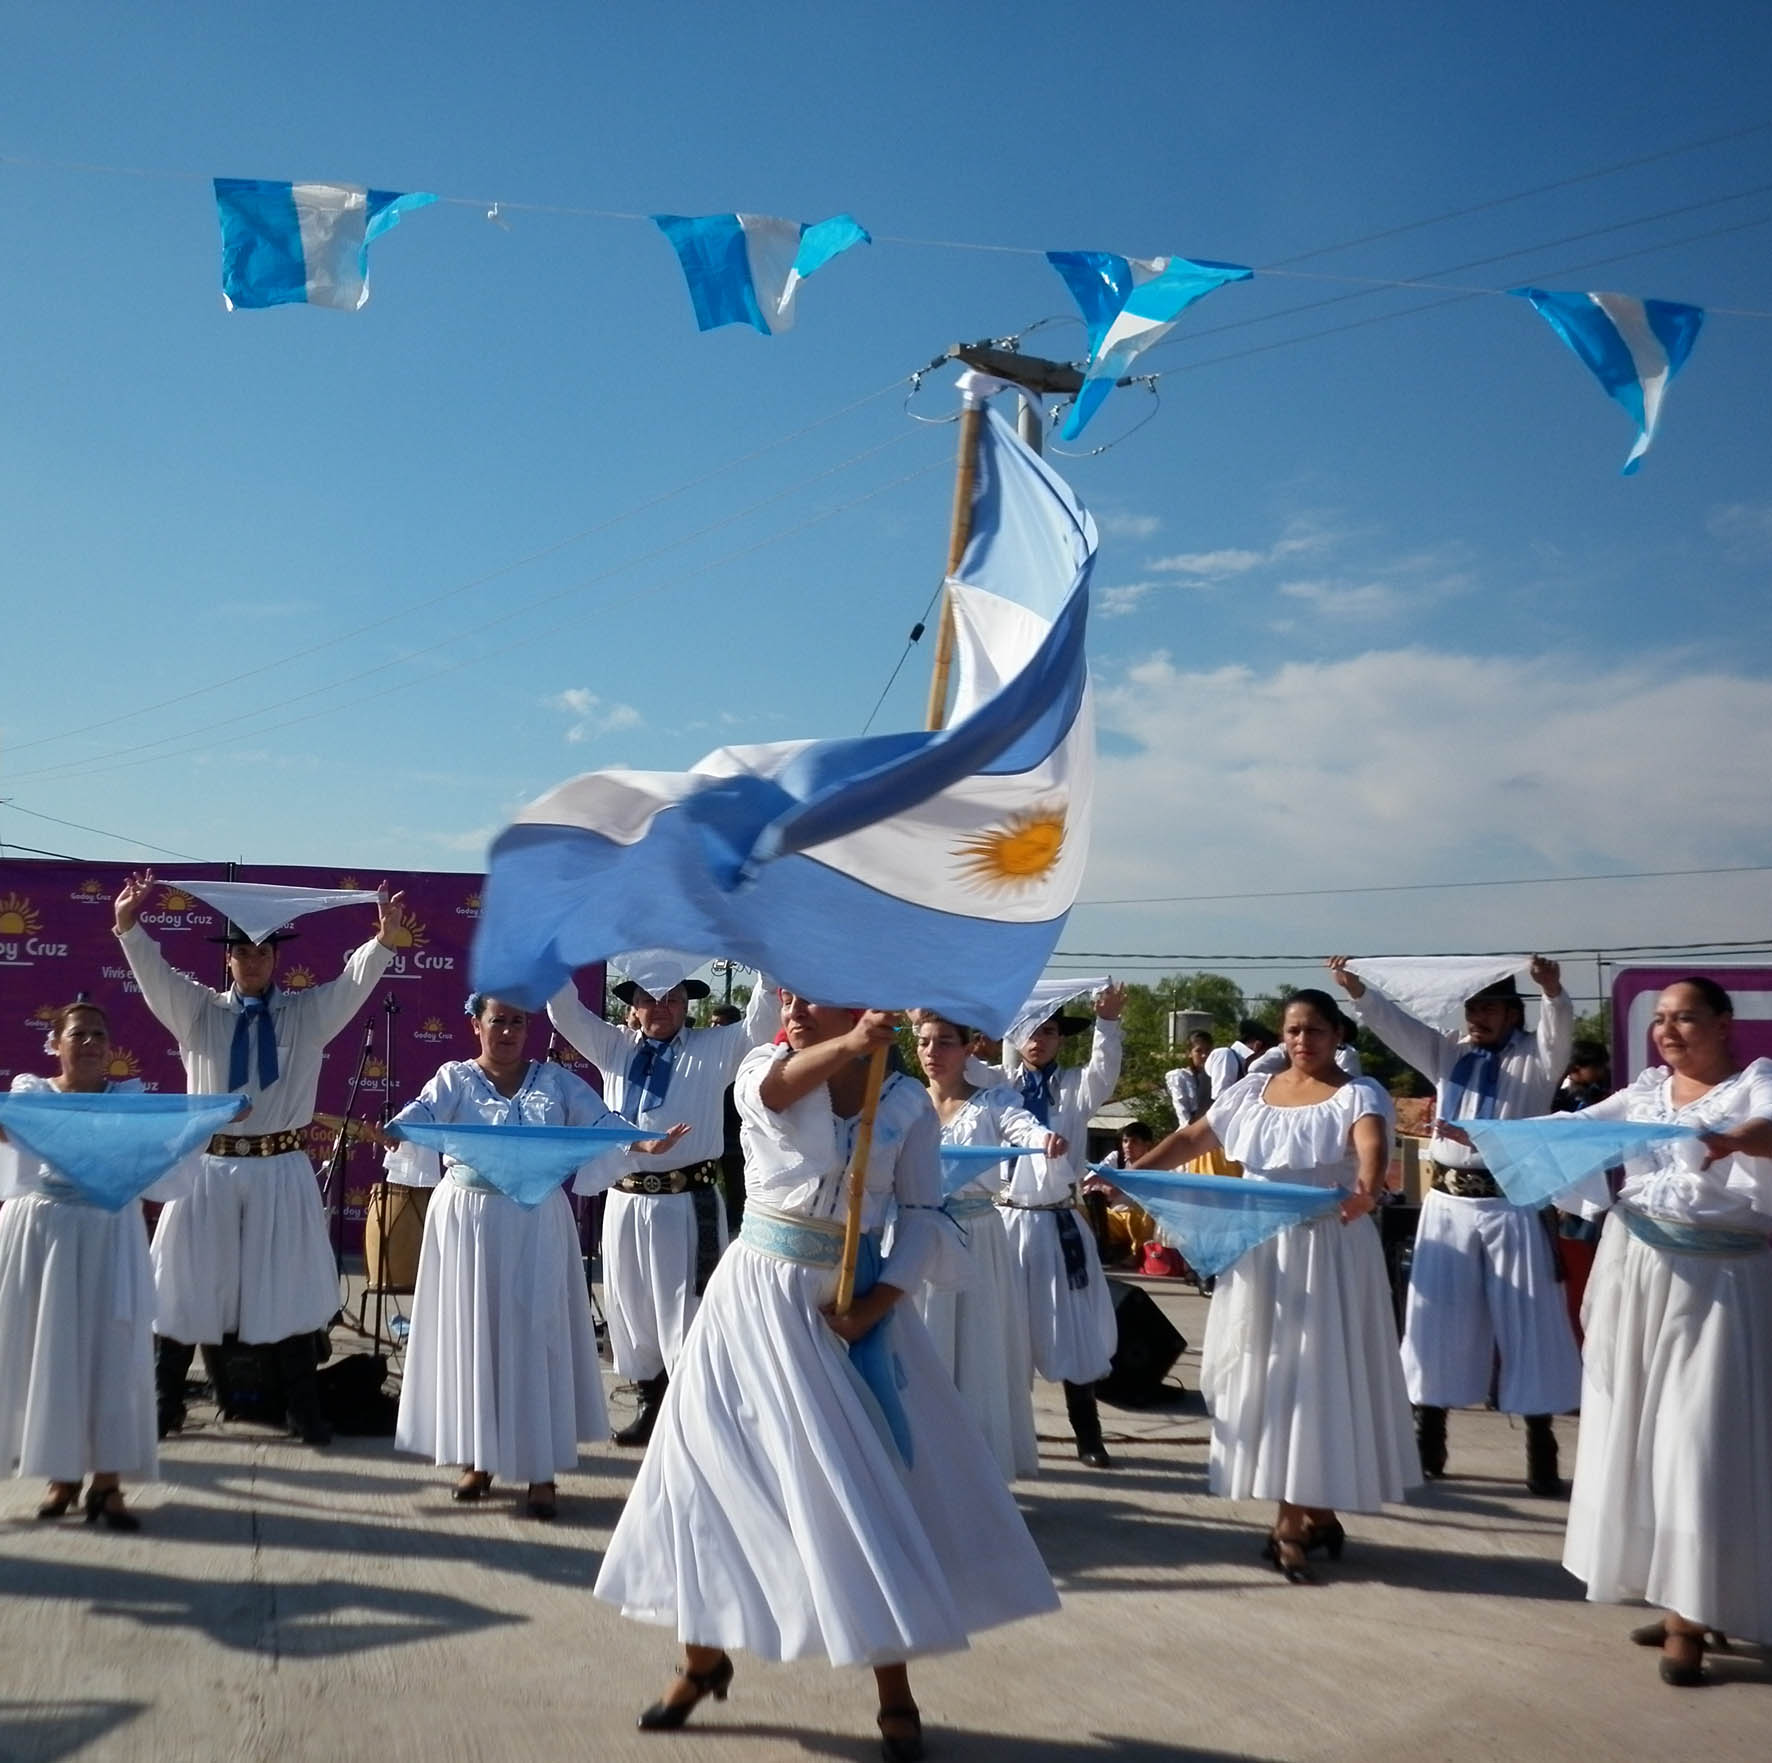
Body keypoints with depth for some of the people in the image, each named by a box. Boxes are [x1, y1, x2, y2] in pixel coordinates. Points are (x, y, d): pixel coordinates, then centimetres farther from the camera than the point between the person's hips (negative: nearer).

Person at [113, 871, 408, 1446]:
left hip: (281, 1171, -1)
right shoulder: (198, 1010, 5)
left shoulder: (309, 1012, 3)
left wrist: (385, 938, -28)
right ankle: (165, 1403, 23)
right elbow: (154, 973, -8)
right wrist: (127, 925, -25)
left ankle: (304, 1410, 14)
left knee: (290, 1289, 5)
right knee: (183, 1285, 7)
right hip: (209, 1167, 1)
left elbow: (354, 981, -11)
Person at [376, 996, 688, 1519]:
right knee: (472, 1333, 6)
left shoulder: (555, 1079, 4)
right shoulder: (456, 1078, 1)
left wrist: (642, 1141, -26)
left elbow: (601, 1121, -7)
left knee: (537, 1333, 1)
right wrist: (392, 1133, -41)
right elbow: (423, 1112, -18)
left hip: (537, 1221, 0)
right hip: (469, 1219, 0)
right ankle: (476, 1458, 21)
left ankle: (541, 1468, 10)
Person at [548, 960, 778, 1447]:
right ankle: (652, 1404, 29)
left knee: (686, 1311, -1)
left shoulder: (714, 1049, 1)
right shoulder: (613, 1048, 11)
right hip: (625, 1200, 5)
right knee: (630, 1307, 14)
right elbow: (565, 1010, 5)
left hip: (687, 1202, -4)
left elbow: (761, 1022, -12)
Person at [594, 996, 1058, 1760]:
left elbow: (923, 1216, -3)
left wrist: (878, 1300, -17)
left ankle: (894, 1691, 18)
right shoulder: (765, 1070, -5)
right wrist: (850, 1046, -49)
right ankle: (704, 1656, 30)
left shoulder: (907, 1101, -4)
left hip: (851, 1301, -1)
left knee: (874, 1483, 2)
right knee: (717, 1465, 7)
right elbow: (774, 1088, -30)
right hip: (758, 1294, 1)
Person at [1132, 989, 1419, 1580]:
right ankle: (1314, 1510, 22)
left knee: (1314, 1373, -1)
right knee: (1265, 1374, 8)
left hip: (1327, 1254, -5)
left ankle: (1295, 1519, 10)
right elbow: (1189, 1139, 7)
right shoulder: (1251, 1091, 7)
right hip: (1259, 1252, 5)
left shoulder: (1358, 1093, -7)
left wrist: (1367, 1191, -49)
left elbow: (1373, 1145, -27)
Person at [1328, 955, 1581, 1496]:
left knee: (1528, 1324, 1)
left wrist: (1553, 991, -40)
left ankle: (1542, 1458, 8)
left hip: (1511, 1207, -4)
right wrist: (1354, 988, -15)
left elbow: (1558, 1032, -20)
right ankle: (1427, 1446, 19)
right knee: (1437, 1319, 8)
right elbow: (1393, 1022, 0)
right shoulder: (1447, 1052, 10)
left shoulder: (1535, 1058, 0)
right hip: (1447, 1204, 4)